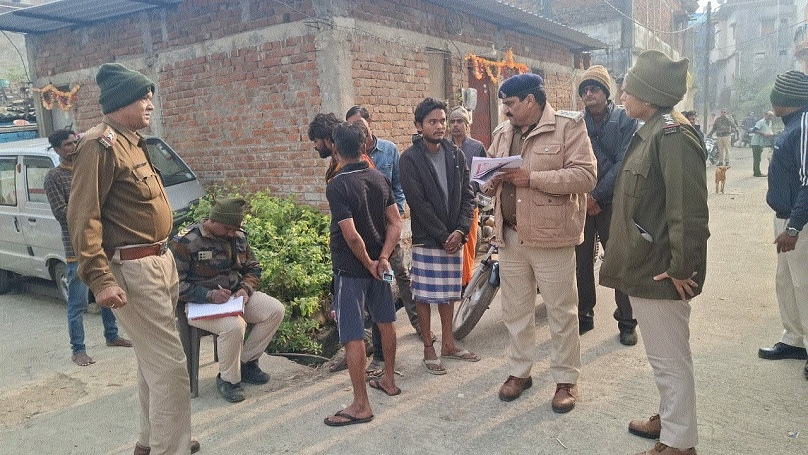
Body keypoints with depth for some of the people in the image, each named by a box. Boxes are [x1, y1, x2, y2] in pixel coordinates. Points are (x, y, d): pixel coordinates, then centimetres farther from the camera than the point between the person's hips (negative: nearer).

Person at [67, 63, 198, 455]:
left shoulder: (132, 141, 15)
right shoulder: (100, 144, -14)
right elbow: (83, 217, -20)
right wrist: (100, 279, -27)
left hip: (159, 262, 10)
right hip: (134, 271, -10)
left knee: (153, 361, 20)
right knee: (170, 366, -8)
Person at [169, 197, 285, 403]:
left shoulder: (238, 236, 6)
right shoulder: (185, 241, -14)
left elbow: (253, 268, 15)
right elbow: (176, 284, -16)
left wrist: (246, 289, -6)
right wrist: (210, 295, -26)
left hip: (235, 296, 7)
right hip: (200, 304, -7)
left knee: (276, 310, -13)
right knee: (234, 325, -35)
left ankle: (246, 361, 2)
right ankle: (228, 379, -9)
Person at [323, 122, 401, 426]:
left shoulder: (337, 186, -18)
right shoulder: (380, 179, 2)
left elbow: (351, 234, -24)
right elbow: (396, 222, -1)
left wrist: (368, 263, -11)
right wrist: (382, 258, -7)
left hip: (351, 268, -7)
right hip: (377, 262, 7)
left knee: (352, 335, -2)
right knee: (386, 321, 20)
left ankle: (361, 405, 4)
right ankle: (389, 380, 36)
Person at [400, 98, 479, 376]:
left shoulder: (456, 155, 7)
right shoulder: (410, 159, -8)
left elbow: (467, 195, 5)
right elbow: (418, 203, -13)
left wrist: (460, 230, -9)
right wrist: (443, 236, -14)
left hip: (454, 237, 5)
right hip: (426, 239, -5)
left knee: (449, 293, 14)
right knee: (425, 295, 3)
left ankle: (448, 343, 28)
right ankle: (428, 349, 16)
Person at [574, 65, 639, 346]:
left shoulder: (626, 120, 0)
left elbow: (624, 163, -9)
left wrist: (597, 195, -13)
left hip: (613, 202, -3)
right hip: (581, 203, 3)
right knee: (582, 261, 7)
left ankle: (626, 322, 14)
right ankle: (584, 315, 21)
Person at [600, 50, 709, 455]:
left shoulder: (673, 136, -19)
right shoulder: (651, 132, 12)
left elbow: (689, 209, -25)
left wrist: (682, 267, -21)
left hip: (659, 270, -10)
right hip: (644, 265, 10)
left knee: (670, 358, 4)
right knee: (661, 355, 23)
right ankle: (669, 418, 40)